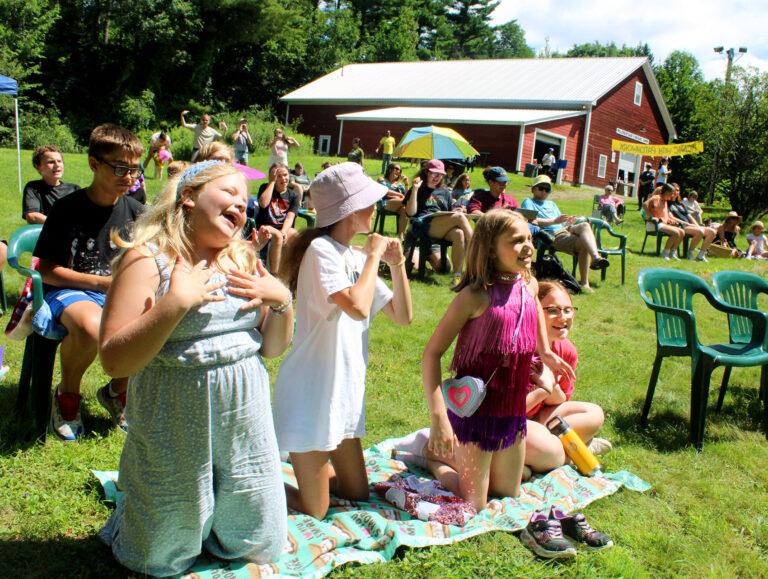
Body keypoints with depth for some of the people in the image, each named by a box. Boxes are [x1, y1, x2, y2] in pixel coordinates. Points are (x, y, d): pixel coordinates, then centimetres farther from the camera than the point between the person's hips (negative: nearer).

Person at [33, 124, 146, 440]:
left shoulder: (135, 211, 5)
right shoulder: (67, 209, -7)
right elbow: (46, 269, -8)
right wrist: (100, 283, -19)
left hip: (119, 291, 4)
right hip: (70, 290, -4)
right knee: (91, 326, -40)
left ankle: (118, 390, 4)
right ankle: (66, 395, -5)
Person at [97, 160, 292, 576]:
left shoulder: (243, 261, 5)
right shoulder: (148, 259, -13)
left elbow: (272, 348, 8)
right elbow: (114, 361, -20)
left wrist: (282, 301, -9)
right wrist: (176, 303, -27)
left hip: (245, 416, 5)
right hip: (178, 427, -5)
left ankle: (208, 518, 43)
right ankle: (129, 515, 43)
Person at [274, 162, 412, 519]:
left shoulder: (356, 258, 7)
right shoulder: (321, 250, -17)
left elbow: (403, 316, 8)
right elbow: (357, 307, -33)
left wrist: (397, 264, -3)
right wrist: (373, 255, -19)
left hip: (344, 392, 8)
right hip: (311, 392, -8)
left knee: (357, 494, 18)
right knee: (314, 511, 2)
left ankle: (313, 469, 36)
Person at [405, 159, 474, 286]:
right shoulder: (418, 190, 14)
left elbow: (450, 212, 29)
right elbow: (410, 212, -2)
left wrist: (457, 210, 5)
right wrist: (415, 189, -7)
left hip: (443, 228, 5)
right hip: (424, 225, -5)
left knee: (459, 234, -33)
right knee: (460, 217, -27)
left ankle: (457, 275, -35)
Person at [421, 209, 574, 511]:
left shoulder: (529, 285, 0)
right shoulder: (475, 296, -18)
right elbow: (431, 354, -19)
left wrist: (545, 351, 27)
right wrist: (438, 417, -26)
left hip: (514, 410, 6)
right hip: (475, 408, -6)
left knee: (508, 496, 18)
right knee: (473, 507, 4)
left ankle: (459, 462, 39)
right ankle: (434, 458, 26)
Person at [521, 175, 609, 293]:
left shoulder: (552, 204, 36)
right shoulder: (528, 202, 13)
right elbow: (531, 220, -8)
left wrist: (568, 222, 2)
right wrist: (555, 221, -15)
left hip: (565, 230, 6)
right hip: (552, 236, -6)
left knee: (584, 225, -26)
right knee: (584, 244, -27)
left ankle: (595, 257, -44)